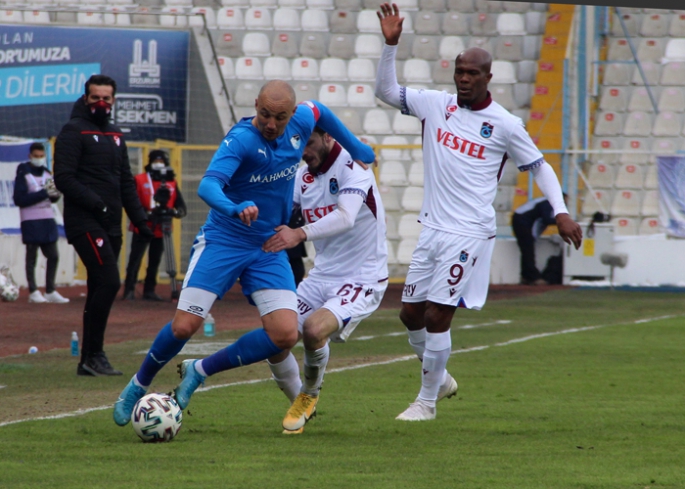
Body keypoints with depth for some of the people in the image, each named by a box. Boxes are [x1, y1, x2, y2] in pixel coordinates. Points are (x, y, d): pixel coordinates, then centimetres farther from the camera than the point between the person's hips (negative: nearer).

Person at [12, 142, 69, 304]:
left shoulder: (47, 173, 12)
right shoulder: (23, 174, -6)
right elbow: (19, 199, -15)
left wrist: (55, 194, -6)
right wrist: (43, 193, -20)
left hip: (48, 220, 6)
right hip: (31, 222, -6)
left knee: (53, 256, 7)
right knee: (31, 257, 0)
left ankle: (50, 291, 16)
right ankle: (33, 292, 4)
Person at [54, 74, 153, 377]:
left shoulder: (115, 136, 19)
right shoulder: (73, 132, -5)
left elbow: (126, 182, 24)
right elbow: (64, 179, -14)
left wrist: (139, 218, 14)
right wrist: (96, 204, -21)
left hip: (110, 226, 8)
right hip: (84, 223, -8)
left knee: (100, 290, 7)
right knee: (108, 282, -18)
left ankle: (88, 361, 11)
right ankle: (94, 354, -13)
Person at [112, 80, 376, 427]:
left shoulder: (301, 122, -4)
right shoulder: (241, 139, -22)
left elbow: (320, 112, 22)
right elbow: (208, 185, -36)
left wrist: (355, 148, 27)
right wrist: (233, 208, -55)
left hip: (270, 248, 5)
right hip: (223, 242, -5)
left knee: (285, 335, -12)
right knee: (184, 326, -13)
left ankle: (200, 371, 6)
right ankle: (138, 385, 16)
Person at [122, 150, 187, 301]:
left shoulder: (172, 184, 10)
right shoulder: (139, 180, 0)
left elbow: (182, 208, 5)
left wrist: (174, 212, -18)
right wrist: (147, 214, -20)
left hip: (160, 230, 4)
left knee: (155, 262, 9)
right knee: (135, 259, -9)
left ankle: (149, 290, 17)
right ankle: (129, 290, -6)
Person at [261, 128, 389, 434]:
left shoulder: (352, 166, -16)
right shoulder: (303, 176, 7)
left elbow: (346, 217, -33)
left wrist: (300, 234, -48)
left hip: (362, 279, -7)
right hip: (321, 277, 7)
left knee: (314, 328, -31)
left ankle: (310, 394, -1)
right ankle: (300, 405, 21)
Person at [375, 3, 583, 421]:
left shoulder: (505, 125, -6)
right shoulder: (436, 105, 5)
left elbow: (539, 166, 4)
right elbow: (387, 91, 12)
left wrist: (561, 212, -7)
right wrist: (390, 45, -1)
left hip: (469, 235, -5)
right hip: (433, 228, 5)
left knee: (437, 317, -9)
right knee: (412, 313, 9)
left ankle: (427, 401, 5)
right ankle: (437, 376, 33)